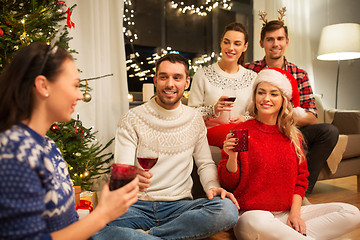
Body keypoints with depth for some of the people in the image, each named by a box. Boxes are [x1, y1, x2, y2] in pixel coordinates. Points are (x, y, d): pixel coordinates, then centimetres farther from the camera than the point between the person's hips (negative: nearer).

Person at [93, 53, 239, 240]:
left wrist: (213, 186, -8)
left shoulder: (194, 119, 10)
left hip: (179, 205, 4)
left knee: (227, 209, -28)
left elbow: (205, 164, 15)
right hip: (137, 206, -3)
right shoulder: (132, 119, 0)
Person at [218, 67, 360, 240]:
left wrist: (295, 212, 0)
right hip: (252, 213, -5)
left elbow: (300, 179, 15)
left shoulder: (293, 136, 11)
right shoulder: (240, 131, -3)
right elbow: (228, 183, -3)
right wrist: (232, 156, -23)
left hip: (287, 214, 6)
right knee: (257, 223, -42)